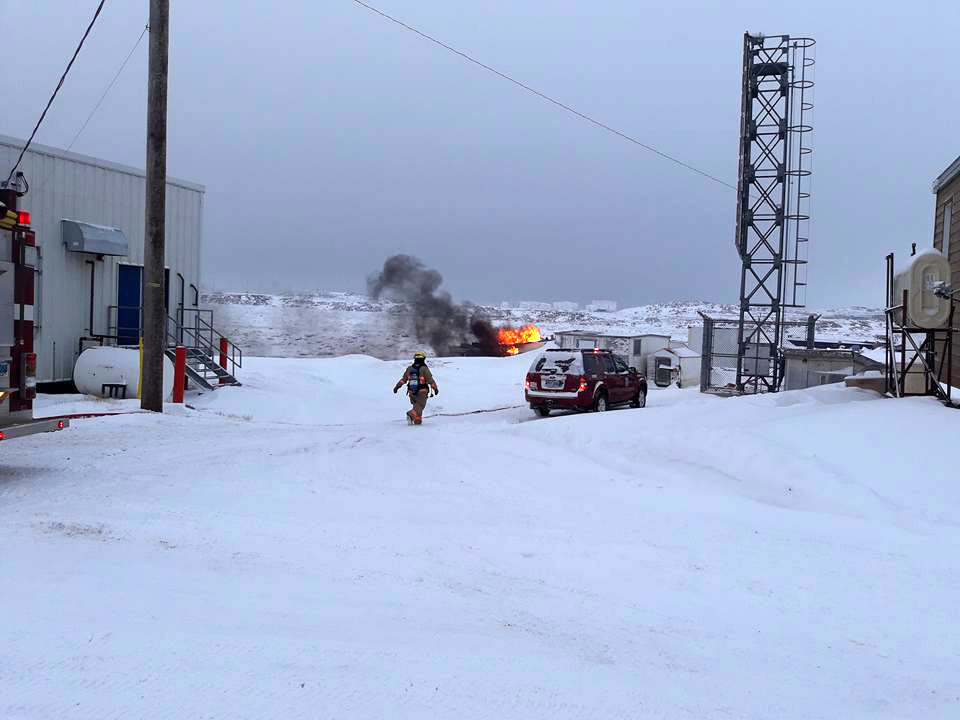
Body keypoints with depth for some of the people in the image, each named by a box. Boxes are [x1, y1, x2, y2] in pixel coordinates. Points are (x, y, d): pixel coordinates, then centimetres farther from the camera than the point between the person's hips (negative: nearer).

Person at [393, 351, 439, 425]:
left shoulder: (409, 369, 6)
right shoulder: (424, 369, -6)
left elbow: (403, 379, 10)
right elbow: (430, 380, -7)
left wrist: (397, 386, 18)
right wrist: (435, 388, 0)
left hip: (412, 393, 5)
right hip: (421, 393, -4)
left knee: (416, 406, 19)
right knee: (419, 407, -5)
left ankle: (417, 420, 8)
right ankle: (411, 414, -32)